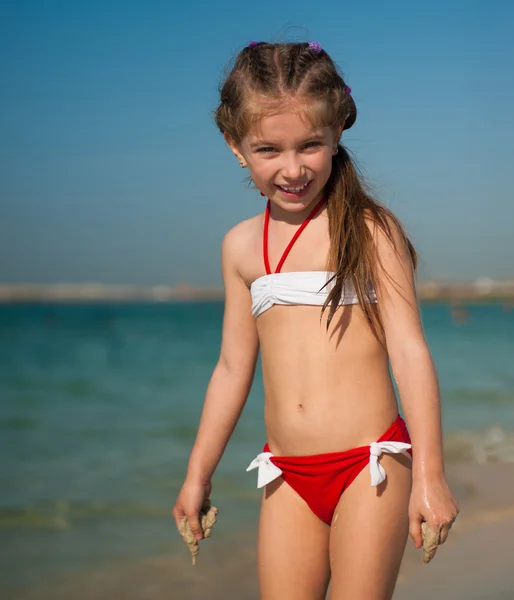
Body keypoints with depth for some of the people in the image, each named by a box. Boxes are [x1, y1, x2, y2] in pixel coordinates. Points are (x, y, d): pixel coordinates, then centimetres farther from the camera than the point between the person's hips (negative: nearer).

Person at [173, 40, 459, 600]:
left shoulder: (370, 229, -4)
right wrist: (197, 476, 20)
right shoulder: (241, 246, 9)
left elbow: (409, 351, -7)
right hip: (288, 475, 4)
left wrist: (429, 475, -12)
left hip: (370, 464, -4)